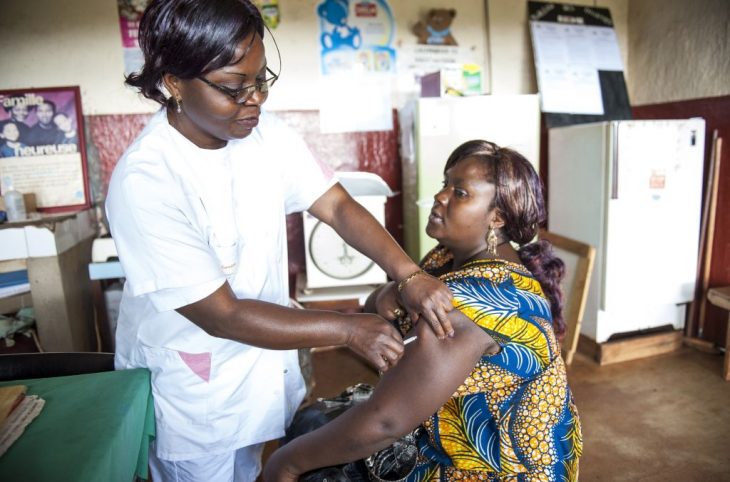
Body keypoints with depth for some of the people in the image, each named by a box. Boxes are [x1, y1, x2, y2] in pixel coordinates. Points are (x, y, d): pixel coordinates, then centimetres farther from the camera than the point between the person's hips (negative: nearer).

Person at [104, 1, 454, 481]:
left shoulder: (265, 131, -12)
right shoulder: (144, 181, -30)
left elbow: (338, 206, -12)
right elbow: (223, 316, -28)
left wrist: (410, 276, -27)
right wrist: (348, 328, -27)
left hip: (262, 361, 5)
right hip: (190, 389, -5)